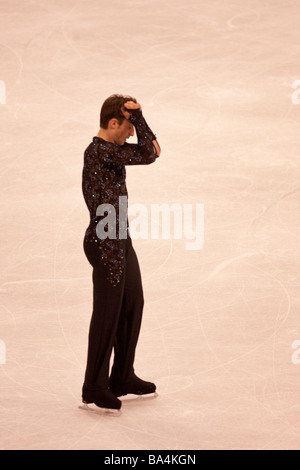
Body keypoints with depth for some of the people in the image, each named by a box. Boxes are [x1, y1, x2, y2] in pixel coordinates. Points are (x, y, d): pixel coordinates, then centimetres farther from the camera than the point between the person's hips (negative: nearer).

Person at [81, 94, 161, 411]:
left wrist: (136, 116, -6)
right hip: (105, 244, -10)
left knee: (133, 305, 18)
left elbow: (151, 149, 13)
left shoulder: (113, 147, 10)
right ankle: (95, 387, 7)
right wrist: (137, 114, -17)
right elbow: (147, 156, -23)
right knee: (107, 313, -3)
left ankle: (123, 378, 29)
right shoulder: (99, 151, -20)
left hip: (120, 240, 10)